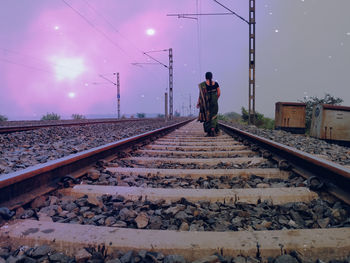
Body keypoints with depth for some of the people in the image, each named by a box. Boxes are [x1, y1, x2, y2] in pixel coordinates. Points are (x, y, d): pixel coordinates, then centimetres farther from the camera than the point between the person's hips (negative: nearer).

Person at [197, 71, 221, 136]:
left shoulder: (202, 84, -5)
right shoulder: (216, 84, 1)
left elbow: (201, 94, -7)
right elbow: (218, 93, 3)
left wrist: (198, 103, 1)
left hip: (205, 102, -1)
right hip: (214, 102, 1)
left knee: (207, 116, 8)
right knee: (213, 116, 9)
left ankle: (209, 132, 5)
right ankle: (213, 129, -12)